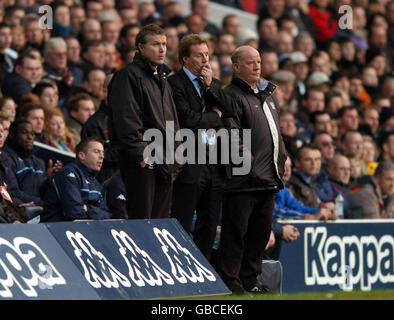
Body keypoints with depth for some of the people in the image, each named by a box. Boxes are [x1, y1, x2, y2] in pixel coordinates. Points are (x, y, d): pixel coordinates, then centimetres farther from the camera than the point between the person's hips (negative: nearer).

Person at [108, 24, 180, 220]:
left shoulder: (162, 78, 21)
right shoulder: (129, 75, -7)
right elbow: (126, 120, -15)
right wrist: (141, 153, -21)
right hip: (141, 161, -9)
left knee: (161, 219, 8)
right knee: (141, 219, -9)